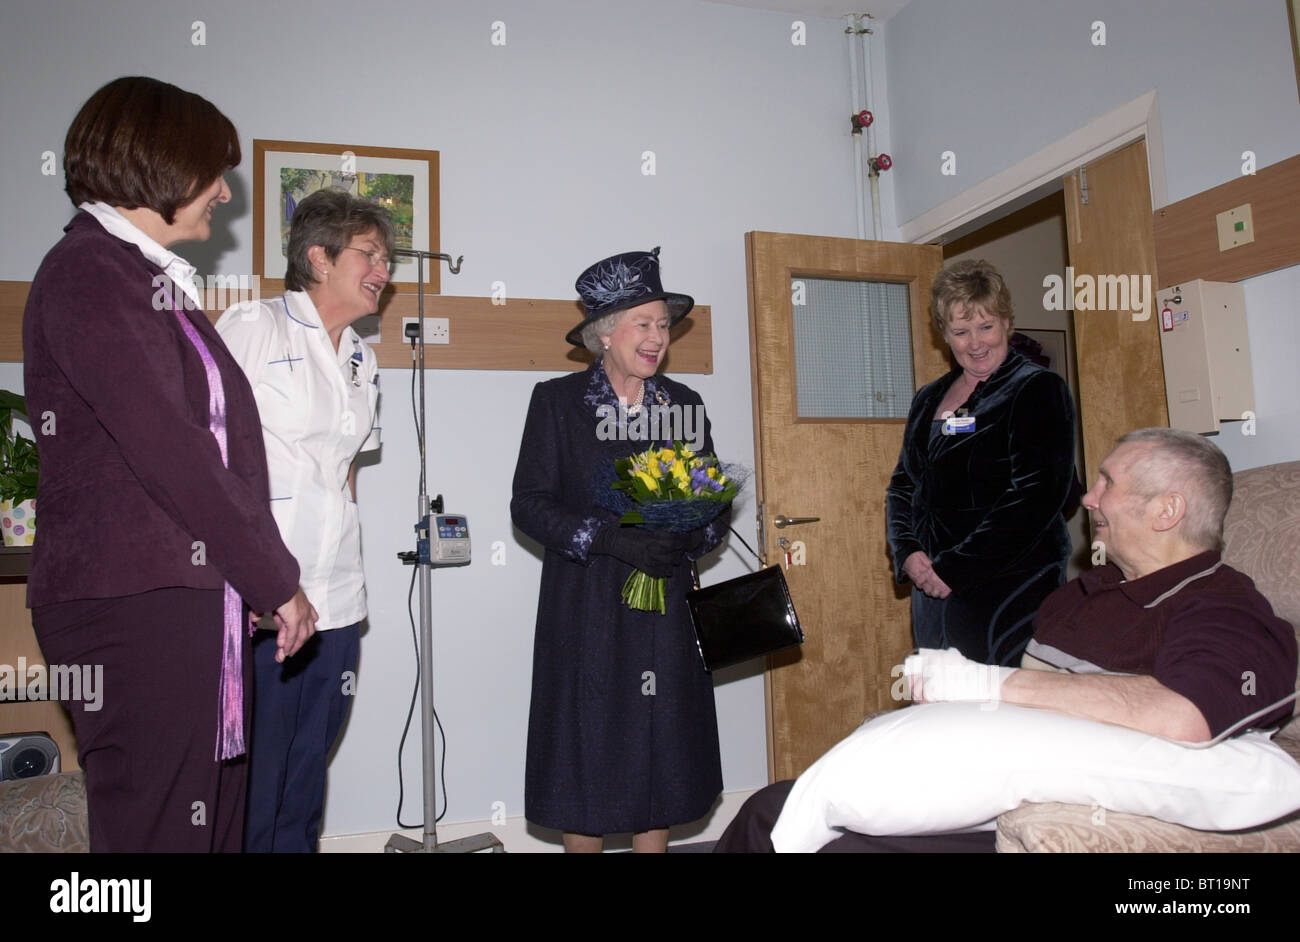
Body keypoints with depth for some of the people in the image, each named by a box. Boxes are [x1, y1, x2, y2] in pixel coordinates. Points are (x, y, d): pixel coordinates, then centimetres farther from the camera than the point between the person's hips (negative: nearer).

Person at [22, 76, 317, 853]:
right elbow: (167, 448, -16)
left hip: (199, 598, 9)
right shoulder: (87, 272, -9)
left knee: (217, 819, 13)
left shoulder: (158, 281, 19)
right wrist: (277, 581, -11)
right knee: (158, 827, 1)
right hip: (131, 604, -8)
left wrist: (265, 577, 6)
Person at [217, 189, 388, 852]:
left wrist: (343, 566, 16)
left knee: (305, 784, 16)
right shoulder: (251, 327, -3)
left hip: (335, 605, 7)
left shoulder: (362, 361, 18)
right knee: (249, 791, 1)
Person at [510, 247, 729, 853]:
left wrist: (693, 538, -12)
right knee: (587, 744, 3)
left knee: (660, 744, 8)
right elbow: (529, 503, -7)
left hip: (666, 607, 3)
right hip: (586, 610, -3)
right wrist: (608, 538, -20)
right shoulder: (557, 401, 0)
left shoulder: (684, 405, 9)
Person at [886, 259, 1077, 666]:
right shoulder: (929, 400, 15)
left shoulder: (1037, 389, -4)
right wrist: (907, 553, -2)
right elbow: (902, 485, 17)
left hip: (1010, 587, -6)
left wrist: (954, 568, -16)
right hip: (932, 589, 6)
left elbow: (1035, 497, -14)